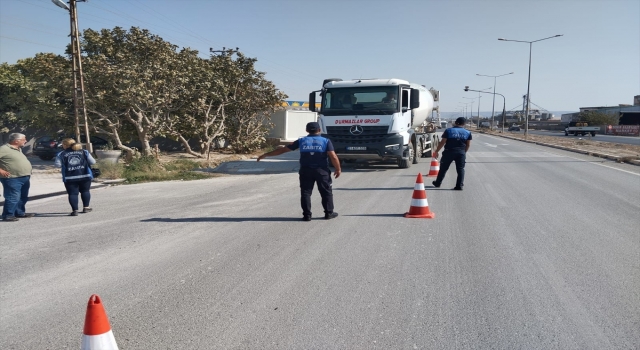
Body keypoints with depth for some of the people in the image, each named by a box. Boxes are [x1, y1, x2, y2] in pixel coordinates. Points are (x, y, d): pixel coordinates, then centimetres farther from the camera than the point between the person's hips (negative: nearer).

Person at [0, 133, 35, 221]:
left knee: (23, 197, 17)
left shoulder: (18, 149, 16)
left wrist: (27, 175, 19)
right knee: (13, 198, -9)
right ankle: (8, 215, -1)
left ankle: (19, 213, 29)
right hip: (13, 179, -9)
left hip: (24, 178, 9)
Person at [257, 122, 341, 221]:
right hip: (322, 171, -1)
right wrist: (338, 169, 2)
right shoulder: (326, 141, 0)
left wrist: (265, 155, 14)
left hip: (305, 171, 1)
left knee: (305, 192, 8)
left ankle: (307, 215, 6)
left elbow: (282, 150, 8)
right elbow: (333, 157, -12)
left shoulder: (301, 141, 6)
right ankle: (329, 213, 17)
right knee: (326, 192, 12)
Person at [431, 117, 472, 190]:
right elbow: (468, 144, 9)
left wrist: (436, 151, 4)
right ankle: (459, 185, 2)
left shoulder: (448, 131, 1)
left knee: (443, 168, 12)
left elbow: (442, 142, -2)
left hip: (449, 152, -1)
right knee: (460, 169, 7)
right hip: (461, 152, 1)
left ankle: (438, 183, 23)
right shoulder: (468, 132, 7)